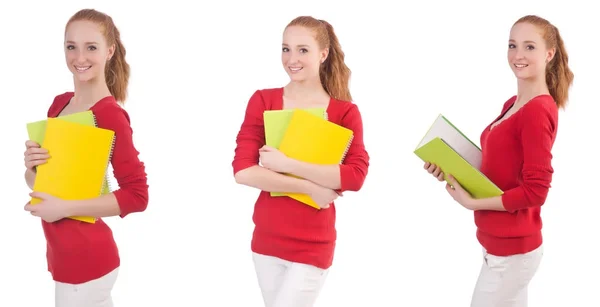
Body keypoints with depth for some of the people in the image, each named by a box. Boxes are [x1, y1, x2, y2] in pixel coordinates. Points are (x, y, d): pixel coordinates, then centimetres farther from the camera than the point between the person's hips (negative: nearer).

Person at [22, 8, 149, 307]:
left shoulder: (109, 115, -16)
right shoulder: (59, 104, 6)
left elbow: (137, 195, -19)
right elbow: (38, 180, 14)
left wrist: (64, 207, -21)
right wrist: (31, 167, -9)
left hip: (84, 257, -7)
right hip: (62, 251, 7)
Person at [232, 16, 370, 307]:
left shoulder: (345, 112, -6)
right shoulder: (262, 101, -1)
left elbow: (356, 176, -18)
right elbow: (242, 171, -11)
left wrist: (286, 164, -23)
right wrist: (310, 187, -19)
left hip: (313, 246, -3)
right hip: (266, 240, 3)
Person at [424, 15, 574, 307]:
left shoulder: (538, 111, -20)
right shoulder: (512, 104, 7)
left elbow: (535, 191, -22)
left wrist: (471, 203, -17)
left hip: (509, 249, -9)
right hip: (506, 244, 9)